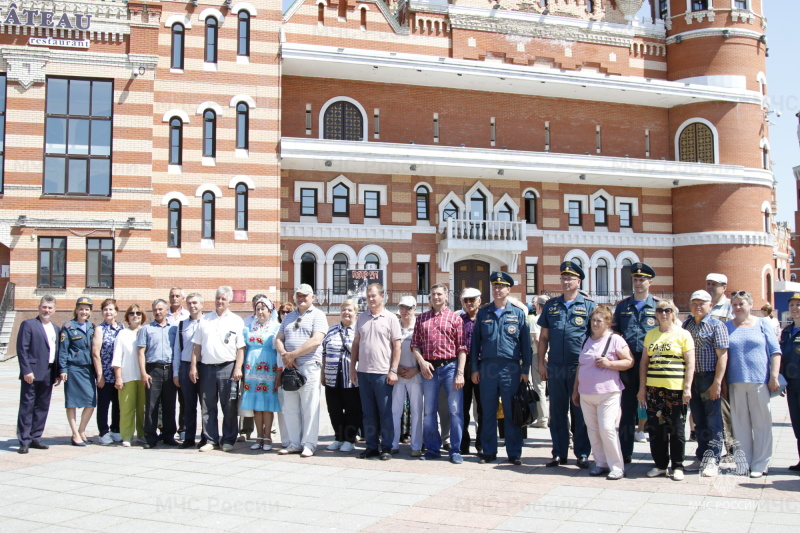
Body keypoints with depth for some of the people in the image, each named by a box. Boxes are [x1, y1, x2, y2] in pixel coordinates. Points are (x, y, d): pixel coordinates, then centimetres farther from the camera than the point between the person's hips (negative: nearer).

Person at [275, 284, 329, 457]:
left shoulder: (317, 315, 0)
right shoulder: (289, 317, 20)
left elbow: (316, 340, -13)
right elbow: (279, 339, 14)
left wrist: (293, 354, -13)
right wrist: (284, 355, -7)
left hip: (309, 366, -6)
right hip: (289, 366, 6)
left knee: (309, 408, -4)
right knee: (290, 407, 8)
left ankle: (309, 444, 3)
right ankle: (294, 443, 16)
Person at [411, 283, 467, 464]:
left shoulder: (455, 318, 3)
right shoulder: (422, 318, 13)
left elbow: (462, 347, -1)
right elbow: (415, 344, 10)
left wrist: (460, 373, -9)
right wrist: (421, 362, -7)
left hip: (450, 367, -3)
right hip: (429, 369, 3)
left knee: (455, 410, -2)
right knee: (429, 411, 9)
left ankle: (455, 451, 7)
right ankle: (432, 449, 20)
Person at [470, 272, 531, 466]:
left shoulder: (518, 314, 6)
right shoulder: (483, 313, 10)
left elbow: (525, 343, 5)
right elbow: (475, 342, 11)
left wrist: (525, 370, -1)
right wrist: (474, 368, 5)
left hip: (511, 368, -2)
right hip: (487, 368, 2)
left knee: (512, 413, 2)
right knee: (488, 412, 7)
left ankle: (514, 453, 10)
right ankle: (489, 451, 15)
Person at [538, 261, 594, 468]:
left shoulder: (589, 305, 3)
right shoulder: (551, 305, 11)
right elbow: (543, 337, 13)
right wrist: (541, 362, 6)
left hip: (580, 367, -3)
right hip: (555, 367, 3)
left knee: (580, 412, 3)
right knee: (557, 412, 8)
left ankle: (582, 454, 13)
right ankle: (559, 453, 16)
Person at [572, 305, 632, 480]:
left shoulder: (615, 340, -2)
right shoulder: (586, 341, 17)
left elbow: (629, 362, -5)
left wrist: (609, 363, -18)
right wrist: (576, 389, 21)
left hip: (608, 393, -6)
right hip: (586, 394, 6)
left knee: (607, 428, -12)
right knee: (592, 430, 7)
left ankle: (616, 466, 0)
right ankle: (600, 463, 17)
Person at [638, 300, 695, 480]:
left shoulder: (683, 334, 1)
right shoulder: (650, 334, 12)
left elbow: (690, 363, -2)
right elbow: (644, 362, 13)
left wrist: (687, 388, -9)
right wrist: (642, 388, 7)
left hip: (676, 388, -4)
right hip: (653, 388, 4)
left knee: (676, 429, 2)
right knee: (655, 428, 7)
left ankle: (678, 466, 13)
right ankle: (660, 464, 18)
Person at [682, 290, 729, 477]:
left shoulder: (716, 325, -4)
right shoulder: (686, 325, 12)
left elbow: (722, 356, -9)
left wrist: (716, 383, -16)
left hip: (709, 378, -5)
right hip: (691, 378, 5)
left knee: (713, 421, -1)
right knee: (699, 421, 13)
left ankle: (712, 460, 4)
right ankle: (701, 458, 21)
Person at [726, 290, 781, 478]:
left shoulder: (762, 324, 7)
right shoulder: (727, 327, 12)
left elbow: (775, 351, 3)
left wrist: (774, 376, -6)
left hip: (760, 381, -2)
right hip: (735, 382, 2)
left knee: (761, 423, 1)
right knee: (740, 424, 6)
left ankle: (761, 464, 7)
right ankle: (743, 462, 13)